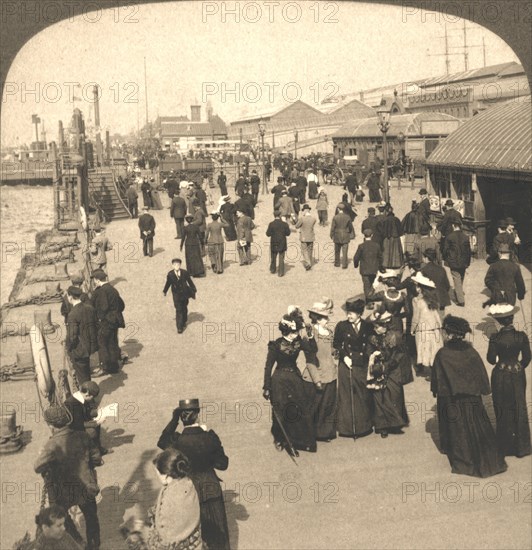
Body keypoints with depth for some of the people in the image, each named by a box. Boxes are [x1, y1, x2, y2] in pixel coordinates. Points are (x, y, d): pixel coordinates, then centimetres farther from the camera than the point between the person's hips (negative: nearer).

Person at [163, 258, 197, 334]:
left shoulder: (185, 272, -12)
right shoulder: (170, 274, -13)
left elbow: (190, 281, -2)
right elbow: (168, 283, 3)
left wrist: (194, 291, 3)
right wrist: (165, 291, 9)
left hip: (184, 294, 2)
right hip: (176, 295, -2)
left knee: (184, 308, 19)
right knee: (178, 310, -5)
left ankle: (184, 322, 43)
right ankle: (179, 327, -1)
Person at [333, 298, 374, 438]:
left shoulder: (367, 327, 3)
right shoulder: (342, 326, -2)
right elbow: (336, 344, 4)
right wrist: (344, 356, -8)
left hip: (363, 366, 2)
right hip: (347, 366, -2)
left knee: (364, 395, 6)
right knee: (347, 397, 1)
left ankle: (365, 426, 20)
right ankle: (347, 428, 10)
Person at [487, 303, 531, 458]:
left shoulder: (495, 338, -17)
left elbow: (491, 360, -11)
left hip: (501, 377, -2)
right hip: (518, 375, 2)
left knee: (503, 411, 12)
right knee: (519, 409, 15)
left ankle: (505, 446, 21)